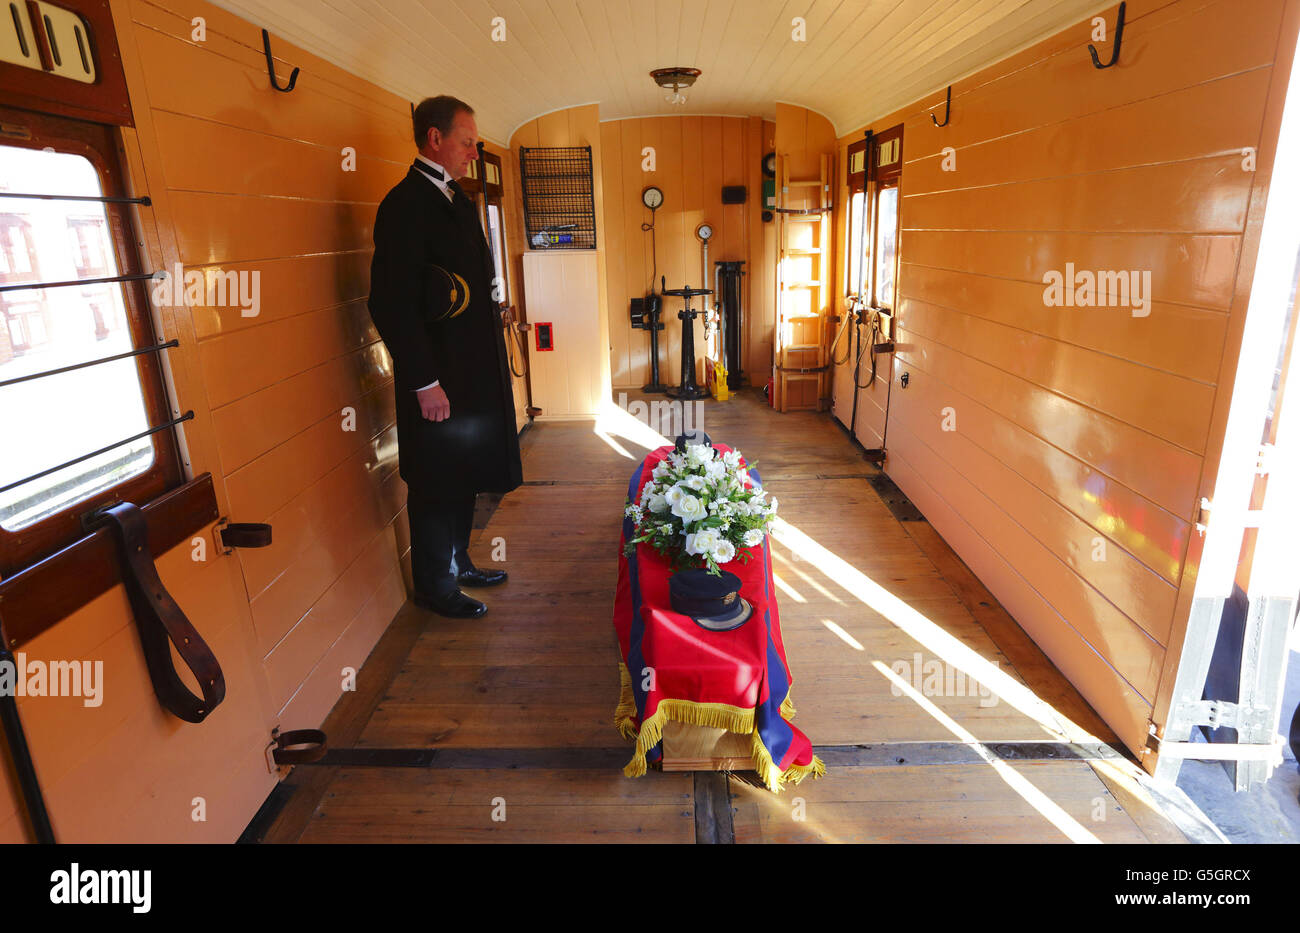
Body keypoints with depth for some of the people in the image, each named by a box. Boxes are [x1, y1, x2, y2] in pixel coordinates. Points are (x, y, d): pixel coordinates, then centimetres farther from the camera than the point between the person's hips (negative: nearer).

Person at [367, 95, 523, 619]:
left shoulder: (460, 202, 14)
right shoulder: (405, 204, -14)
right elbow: (391, 304, -20)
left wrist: (493, 361, 16)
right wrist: (425, 383, -20)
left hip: (475, 373, 9)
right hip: (438, 380, -9)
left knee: (462, 477, 19)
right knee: (436, 486, 5)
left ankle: (459, 564, 37)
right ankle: (435, 588, 23)